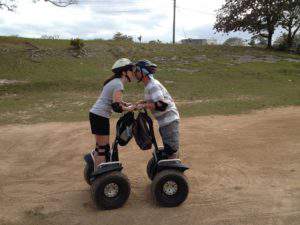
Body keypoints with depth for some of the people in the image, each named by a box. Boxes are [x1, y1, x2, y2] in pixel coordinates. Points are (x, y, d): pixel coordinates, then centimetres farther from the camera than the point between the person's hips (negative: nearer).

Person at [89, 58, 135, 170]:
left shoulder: (114, 81, 13)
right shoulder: (118, 85, -16)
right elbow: (116, 107, -24)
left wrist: (126, 104, 12)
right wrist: (129, 109, -7)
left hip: (95, 114, 10)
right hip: (100, 117, -10)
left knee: (101, 146, 19)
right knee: (103, 148, 0)